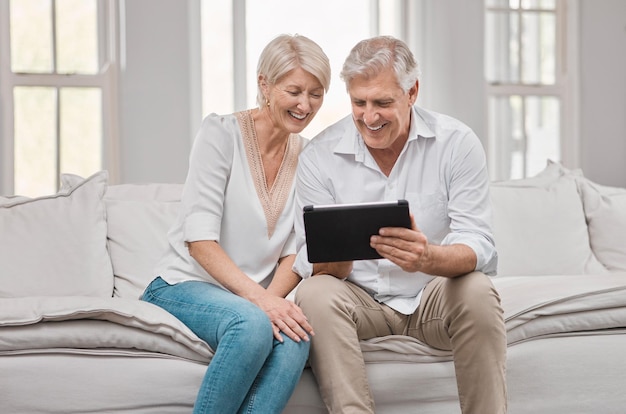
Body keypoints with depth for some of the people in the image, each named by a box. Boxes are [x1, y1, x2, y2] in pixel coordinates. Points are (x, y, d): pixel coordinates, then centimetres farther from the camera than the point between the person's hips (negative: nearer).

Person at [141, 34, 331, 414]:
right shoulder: (221, 133, -8)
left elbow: (295, 252, 3)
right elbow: (199, 239, -15)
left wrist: (271, 299, -18)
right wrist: (259, 298, -26)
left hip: (249, 298, 4)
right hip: (184, 287, -4)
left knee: (295, 336, -31)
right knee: (253, 324, -36)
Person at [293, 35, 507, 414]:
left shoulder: (457, 143, -9)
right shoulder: (319, 156, -6)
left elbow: (478, 247, -16)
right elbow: (312, 265, -8)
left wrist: (428, 257, -40)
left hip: (434, 296, 0)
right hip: (360, 297, 1)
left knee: (477, 291, -31)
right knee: (315, 294, -29)